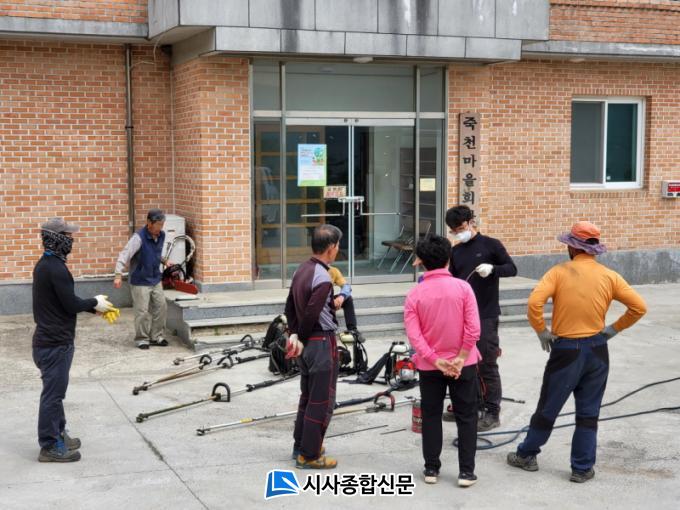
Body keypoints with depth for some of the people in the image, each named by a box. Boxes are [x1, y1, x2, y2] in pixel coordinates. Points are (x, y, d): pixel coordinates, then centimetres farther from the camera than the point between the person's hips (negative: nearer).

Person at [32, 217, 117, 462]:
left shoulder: (45, 264, 11)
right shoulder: (56, 268, -22)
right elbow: (71, 305, -20)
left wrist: (93, 305, 8)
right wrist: (94, 303, -2)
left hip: (50, 339, 10)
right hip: (56, 343, -10)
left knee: (55, 391, 19)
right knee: (53, 393, -2)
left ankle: (58, 434, 31)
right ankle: (49, 446, 6)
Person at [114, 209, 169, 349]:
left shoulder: (161, 235, 1)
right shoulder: (139, 237, -21)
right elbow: (125, 255, -27)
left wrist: (164, 261, 4)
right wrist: (118, 275, -35)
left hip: (156, 280, 7)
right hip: (140, 281, -7)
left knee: (161, 308, 9)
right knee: (142, 312, -2)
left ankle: (156, 336, 22)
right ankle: (141, 339, 13)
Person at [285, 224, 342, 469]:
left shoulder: (302, 270, 7)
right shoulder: (323, 279, -21)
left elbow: (290, 306, 9)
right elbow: (310, 314, -23)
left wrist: (294, 334, 3)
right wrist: (302, 338, -7)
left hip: (306, 342, 9)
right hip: (321, 342, -9)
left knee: (308, 396, 21)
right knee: (322, 402, 1)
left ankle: (301, 445, 31)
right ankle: (309, 455, 7)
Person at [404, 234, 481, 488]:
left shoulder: (414, 295, -8)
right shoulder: (462, 287, -10)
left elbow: (414, 336, -14)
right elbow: (473, 329, -15)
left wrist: (437, 362, -12)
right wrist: (459, 359, -10)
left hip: (429, 366, 1)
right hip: (463, 364, -1)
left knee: (431, 416, 13)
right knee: (466, 417, 9)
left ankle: (431, 469, 18)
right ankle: (466, 471, 9)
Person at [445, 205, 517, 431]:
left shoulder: (490, 245, -3)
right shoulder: (456, 251, 12)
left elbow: (512, 268, -5)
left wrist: (492, 269, -22)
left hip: (486, 316, -6)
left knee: (487, 364, -4)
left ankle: (492, 412, 3)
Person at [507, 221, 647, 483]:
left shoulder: (559, 272, -10)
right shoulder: (610, 276, -1)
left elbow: (534, 302, -21)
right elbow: (639, 307, -1)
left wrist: (542, 331, -7)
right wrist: (613, 329, 7)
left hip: (566, 349, -2)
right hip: (597, 350, 2)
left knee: (548, 407, 11)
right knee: (588, 413, 11)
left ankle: (527, 455, 26)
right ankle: (583, 469, 14)